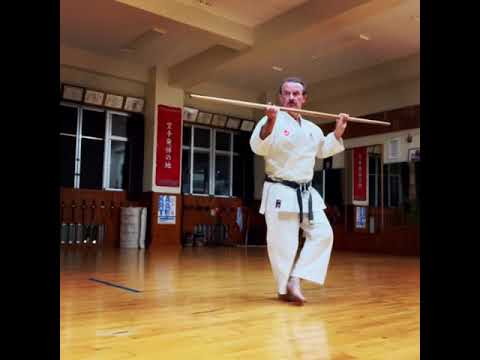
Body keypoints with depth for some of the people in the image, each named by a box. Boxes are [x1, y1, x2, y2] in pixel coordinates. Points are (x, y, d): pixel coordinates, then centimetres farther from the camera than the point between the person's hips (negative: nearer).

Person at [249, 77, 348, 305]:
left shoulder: (312, 128, 13)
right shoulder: (271, 121, -9)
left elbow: (323, 150, 29)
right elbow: (258, 147, -24)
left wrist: (338, 132, 16)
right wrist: (270, 122, -40)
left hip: (306, 193, 7)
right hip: (280, 192, -7)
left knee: (322, 234, 2)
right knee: (283, 243, -5)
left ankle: (295, 280, 6)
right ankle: (284, 288, 16)